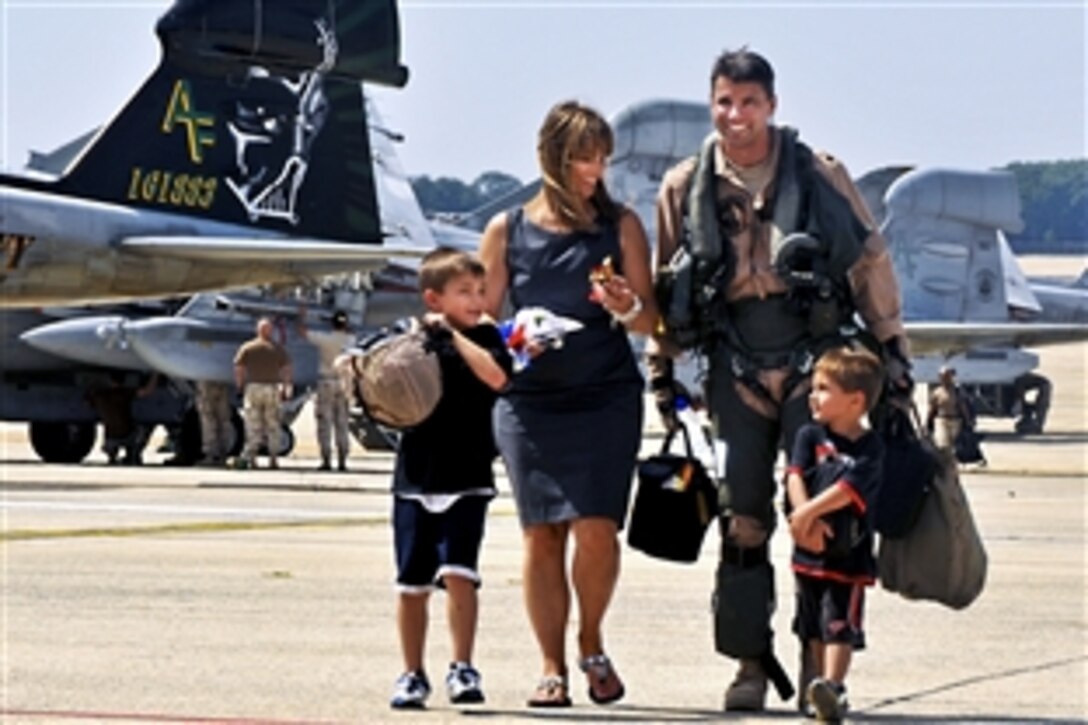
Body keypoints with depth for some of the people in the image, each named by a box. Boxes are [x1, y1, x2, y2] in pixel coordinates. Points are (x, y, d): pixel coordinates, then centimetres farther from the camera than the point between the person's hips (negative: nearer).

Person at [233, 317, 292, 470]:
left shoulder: (247, 348, 2)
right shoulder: (278, 348, 4)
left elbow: (238, 368, -3)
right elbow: (286, 369, 1)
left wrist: (240, 386, 6)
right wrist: (285, 388, 8)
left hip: (253, 388, 0)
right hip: (272, 388, 0)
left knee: (253, 427, 1)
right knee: (273, 426, 8)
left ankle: (251, 458, -9)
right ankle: (273, 459, 7)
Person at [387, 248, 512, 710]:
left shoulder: (483, 337, 1)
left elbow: (496, 376, -19)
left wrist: (453, 333, -17)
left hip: (466, 481, -2)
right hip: (415, 480, 2)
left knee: (457, 573, -15)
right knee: (411, 582, 7)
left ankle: (462, 668, -7)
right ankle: (412, 675, 18)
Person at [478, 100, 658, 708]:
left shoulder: (621, 226, 6)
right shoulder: (507, 231, 7)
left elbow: (650, 321, 5)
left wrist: (627, 307, -16)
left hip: (607, 396, -1)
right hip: (530, 400, 1)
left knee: (596, 528, -11)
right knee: (541, 535, 0)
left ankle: (592, 646, 13)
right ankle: (553, 668, 10)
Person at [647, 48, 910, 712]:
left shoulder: (820, 175, -1)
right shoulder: (685, 187, 5)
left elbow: (870, 262, 5)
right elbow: (667, 286, 14)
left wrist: (892, 347, 4)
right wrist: (662, 369, 13)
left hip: (813, 362, -2)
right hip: (736, 369, 2)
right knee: (742, 519, 1)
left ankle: (820, 656, 1)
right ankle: (751, 662, 8)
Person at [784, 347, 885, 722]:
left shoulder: (869, 448, -7)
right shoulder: (809, 436, 5)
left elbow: (850, 488, -20)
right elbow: (795, 476, -8)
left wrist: (809, 511, -28)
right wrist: (806, 518, -24)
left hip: (849, 555, -4)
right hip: (809, 552, 4)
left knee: (840, 626, -10)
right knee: (815, 630, 9)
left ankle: (831, 687, -16)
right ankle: (822, 695, 14)